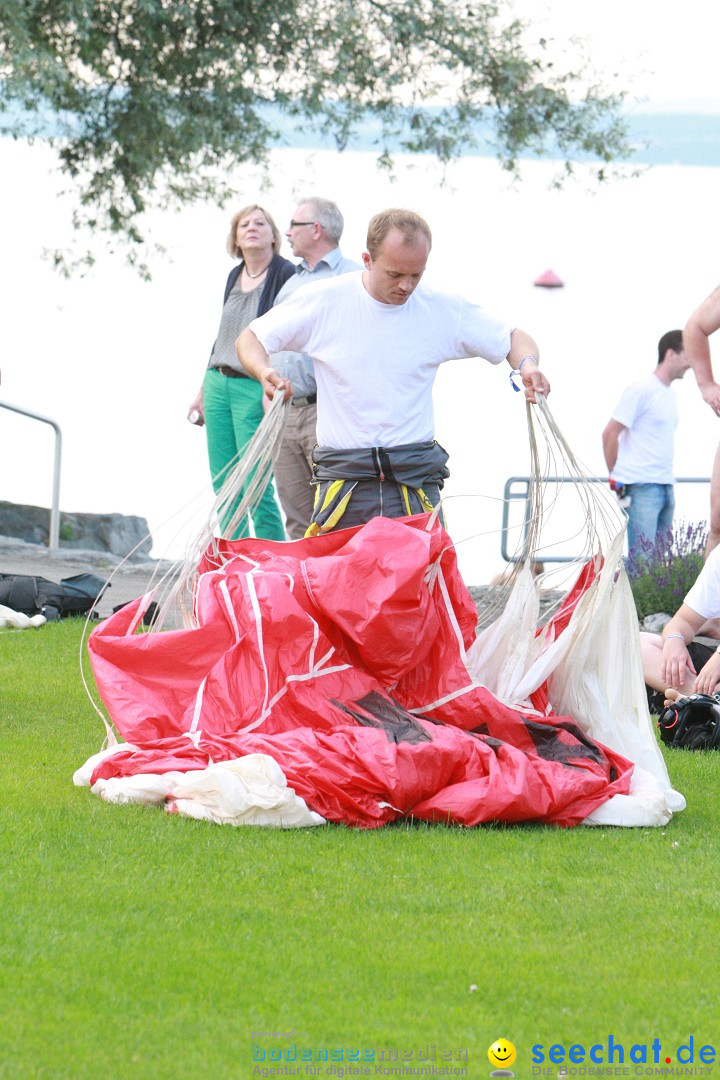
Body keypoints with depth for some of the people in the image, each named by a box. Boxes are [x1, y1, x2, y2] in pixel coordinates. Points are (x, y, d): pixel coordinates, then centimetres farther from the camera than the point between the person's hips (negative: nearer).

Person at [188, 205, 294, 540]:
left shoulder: (286, 274, -6)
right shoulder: (234, 276, 15)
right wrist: (203, 392, 23)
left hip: (255, 388, -7)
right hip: (218, 383, 7)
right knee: (223, 487, 7)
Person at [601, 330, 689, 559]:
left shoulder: (669, 394, 17)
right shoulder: (642, 390, -8)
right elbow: (610, 434, -8)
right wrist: (617, 478, -3)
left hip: (666, 487, 8)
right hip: (642, 488, -8)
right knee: (642, 557, -12)